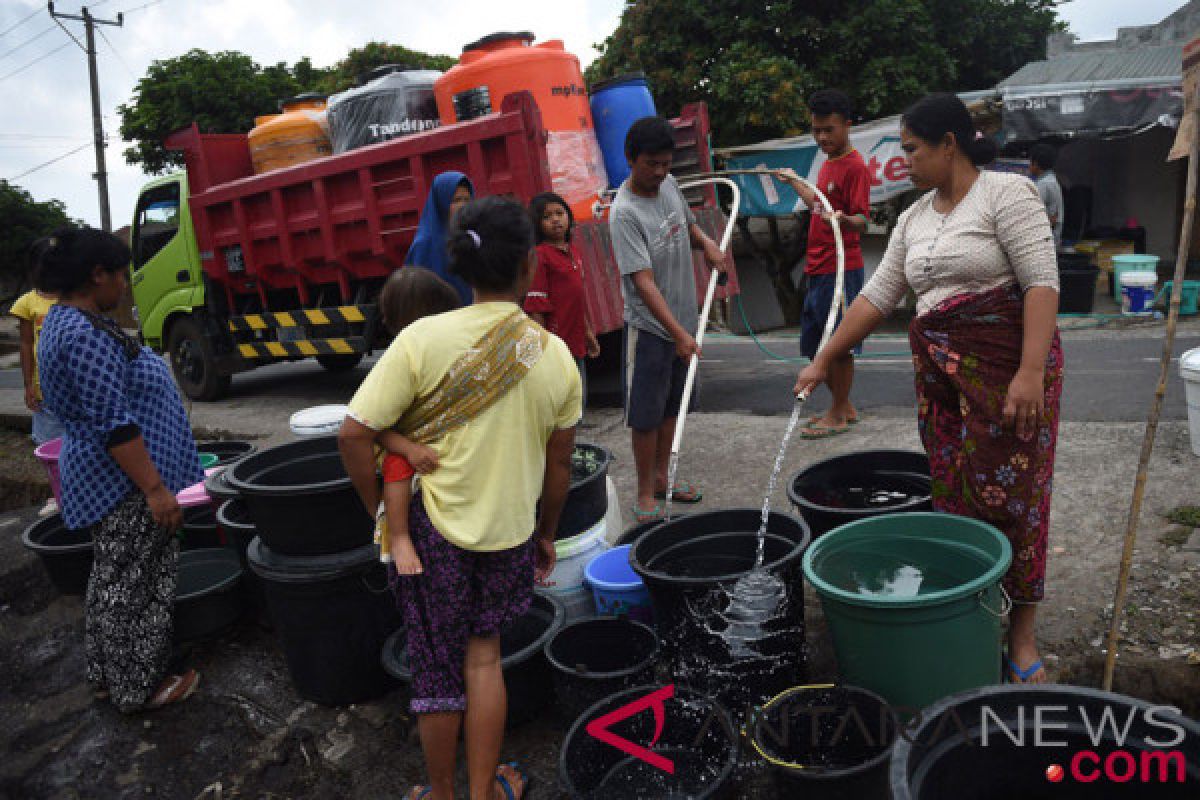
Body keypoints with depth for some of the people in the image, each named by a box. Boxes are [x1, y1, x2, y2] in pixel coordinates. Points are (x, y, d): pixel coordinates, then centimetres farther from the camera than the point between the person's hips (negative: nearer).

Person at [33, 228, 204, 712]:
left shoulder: (65, 321, 10)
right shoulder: (86, 335, -23)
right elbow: (114, 424, -26)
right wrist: (155, 488, -24)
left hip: (101, 481, 11)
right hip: (124, 486, -11)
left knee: (110, 579, 21)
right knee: (133, 586, 2)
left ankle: (107, 674, 35)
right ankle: (137, 688, 17)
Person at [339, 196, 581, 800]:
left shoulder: (422, 338, -17)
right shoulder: (555, 356, -7)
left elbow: (355, 436, -19)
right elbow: (559, 464, 2)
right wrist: (547, 534, 16)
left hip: (433, 529, -2)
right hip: (511, 531, 2)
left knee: (439, 665, 16)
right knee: (483, 652, 22)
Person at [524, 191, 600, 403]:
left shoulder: (574, 252, 12)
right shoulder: (541, 255, -12)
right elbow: (535, 307, -15)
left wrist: (588, 331, 23)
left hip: (576, 343, 8)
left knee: (579, 400, 18)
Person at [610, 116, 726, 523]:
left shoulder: (669, 184, 2)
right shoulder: (624, 213, -22)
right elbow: (643, 281, -28)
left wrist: (706, 243, 1)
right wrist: (678, 333, -33)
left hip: (684, 318, 8)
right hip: (650, 327, -7)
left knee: (671, 405, 17)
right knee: (646, 414, 1)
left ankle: (661, 476, 32)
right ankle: (645, 492, 15)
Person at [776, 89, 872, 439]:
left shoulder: (855, 166, -12)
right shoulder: (828, 163, 15)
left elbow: (862, 221, -17)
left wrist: (843, 220, -40)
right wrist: (795, 182, 45)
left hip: (840, 270, -9)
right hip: (817, 269, 9)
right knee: (816, 345, 14)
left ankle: (838, 414, 11)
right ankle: (844, 407, 27)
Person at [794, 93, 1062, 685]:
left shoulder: (1005, 193, -6)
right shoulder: (915, 217, 15)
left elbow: (1042, 282, -13)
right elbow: (878, 295, 15)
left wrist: (1031, 372, -23)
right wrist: (823, 360, 11)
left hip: (1008, 367, -6)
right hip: (940, 375, 6)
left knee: (1010, 493, -3)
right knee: (953, 493, 6)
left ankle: (1021, 635, 11)